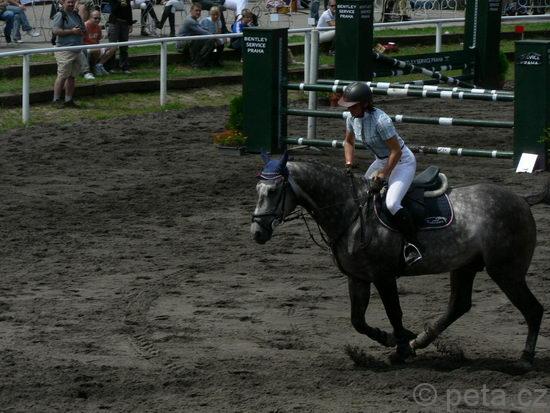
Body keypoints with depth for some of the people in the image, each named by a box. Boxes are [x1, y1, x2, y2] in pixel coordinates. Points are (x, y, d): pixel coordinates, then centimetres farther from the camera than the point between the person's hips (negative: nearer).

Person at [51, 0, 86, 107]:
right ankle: (56, 100, -7)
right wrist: (71, 31, -20)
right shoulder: (60, 15, -5)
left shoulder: (76, 15, 18)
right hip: (64, 50, -8)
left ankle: (69, 100, 15)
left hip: (76, 50, 8)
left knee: (72, 76, 9)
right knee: (62, 76, -10)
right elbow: (55, 30, -17)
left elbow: (84, 30, 25)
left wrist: (81, 32, 0)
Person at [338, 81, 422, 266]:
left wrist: (382, 176, -25)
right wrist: (349, 164, 0)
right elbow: (348, 142, 14)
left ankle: (413, 244, -17)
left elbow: (396, 151, -27)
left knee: (391, 203, -27)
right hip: (382, 160, 9)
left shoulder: (381, 121, -31)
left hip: (402, 161, -9)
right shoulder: (352, 119, -6)